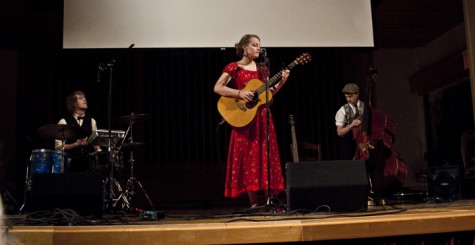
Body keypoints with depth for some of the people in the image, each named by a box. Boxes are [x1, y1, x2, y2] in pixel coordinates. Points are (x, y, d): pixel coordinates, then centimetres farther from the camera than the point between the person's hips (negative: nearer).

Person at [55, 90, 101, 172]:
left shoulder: (91, 121, 16)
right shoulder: (64, 122, 3)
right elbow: (58, 146, -2)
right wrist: (76, 144, -14)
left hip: (89, 161, 4)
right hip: (71, 163, -4)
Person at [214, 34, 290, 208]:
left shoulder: (262, 68, 14)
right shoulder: (234, 67, -1)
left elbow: (268, 92, 17)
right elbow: (217, 88, -10)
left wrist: (281, 82, 1)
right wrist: (240, 93, -19)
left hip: (262, 116, 5)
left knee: (267, 156, 3)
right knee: (249, 157, -3)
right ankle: (254, 203, 4)